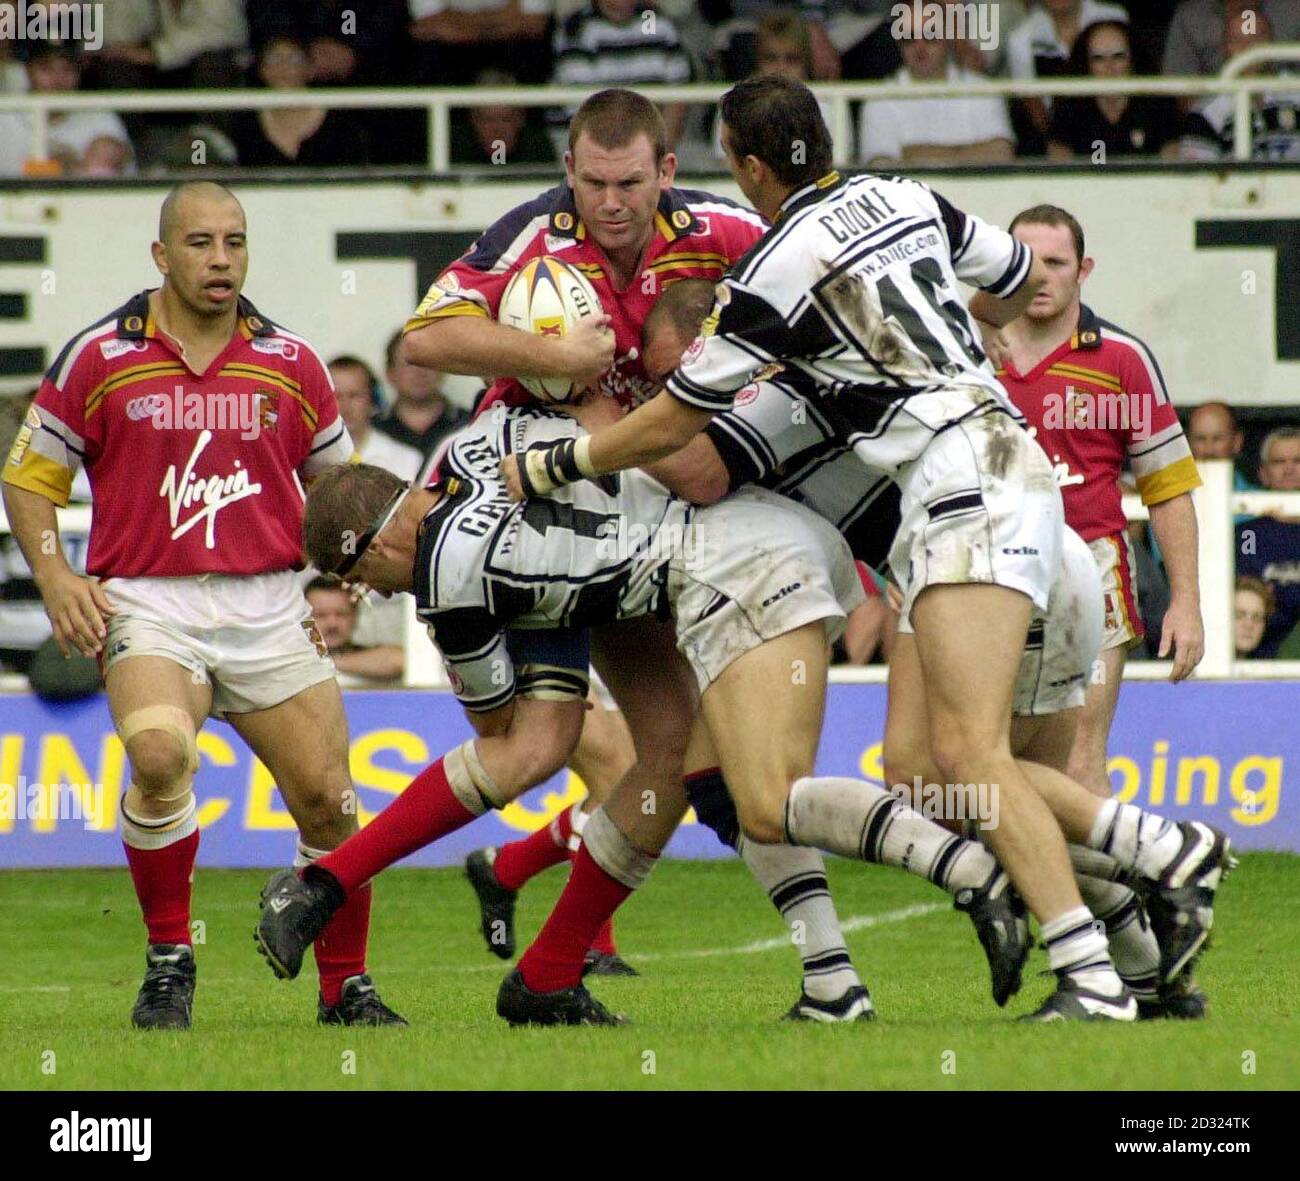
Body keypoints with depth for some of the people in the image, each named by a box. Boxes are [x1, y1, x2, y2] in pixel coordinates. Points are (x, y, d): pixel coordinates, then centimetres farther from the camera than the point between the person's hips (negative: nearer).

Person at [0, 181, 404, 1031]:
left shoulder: (291, 363, 8)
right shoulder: (100, 357, 2)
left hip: (269, 610, 3)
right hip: (146, 603, -3)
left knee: (328, 798, -3)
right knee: (160, 753, -30)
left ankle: (347, 986, 18)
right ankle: (169, 961, -11)